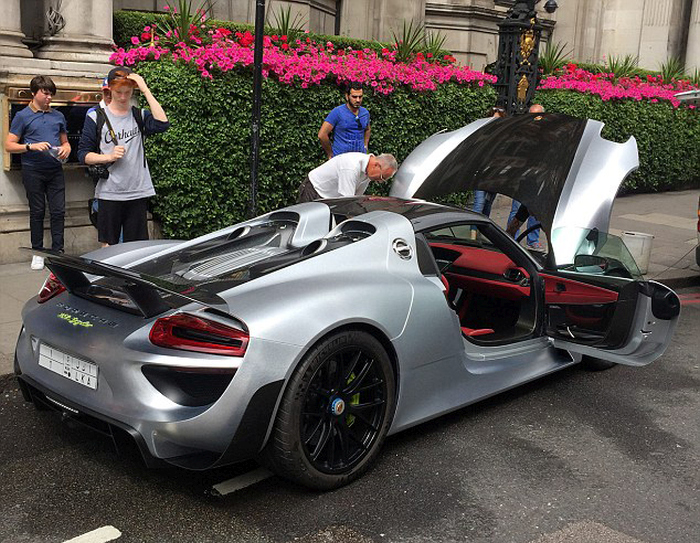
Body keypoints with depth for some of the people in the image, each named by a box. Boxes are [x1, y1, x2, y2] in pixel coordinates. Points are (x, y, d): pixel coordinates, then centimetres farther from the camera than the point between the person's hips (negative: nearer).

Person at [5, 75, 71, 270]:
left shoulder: (58, 116, 12)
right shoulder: (22, 116, 1)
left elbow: (65, 142, 22)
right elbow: (9, 145, -2)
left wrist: (66, 149, -2)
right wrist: (31, 146, -16)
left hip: (55, 170, 3)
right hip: (33, 171, -3)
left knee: (58, 211, 0)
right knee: (37, 212, 5)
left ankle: (58, 252, 8)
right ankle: (37, 252, 14)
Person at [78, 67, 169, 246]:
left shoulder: (139, 115, 7)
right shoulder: (96, 117, 3)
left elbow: (162, 123, -16)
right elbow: (83, 154, 3)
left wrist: (145, 90, -15)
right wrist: (109, 157, -15)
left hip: (138, 192, 1)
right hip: (109, 193, -1)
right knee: (109, 245, 7)